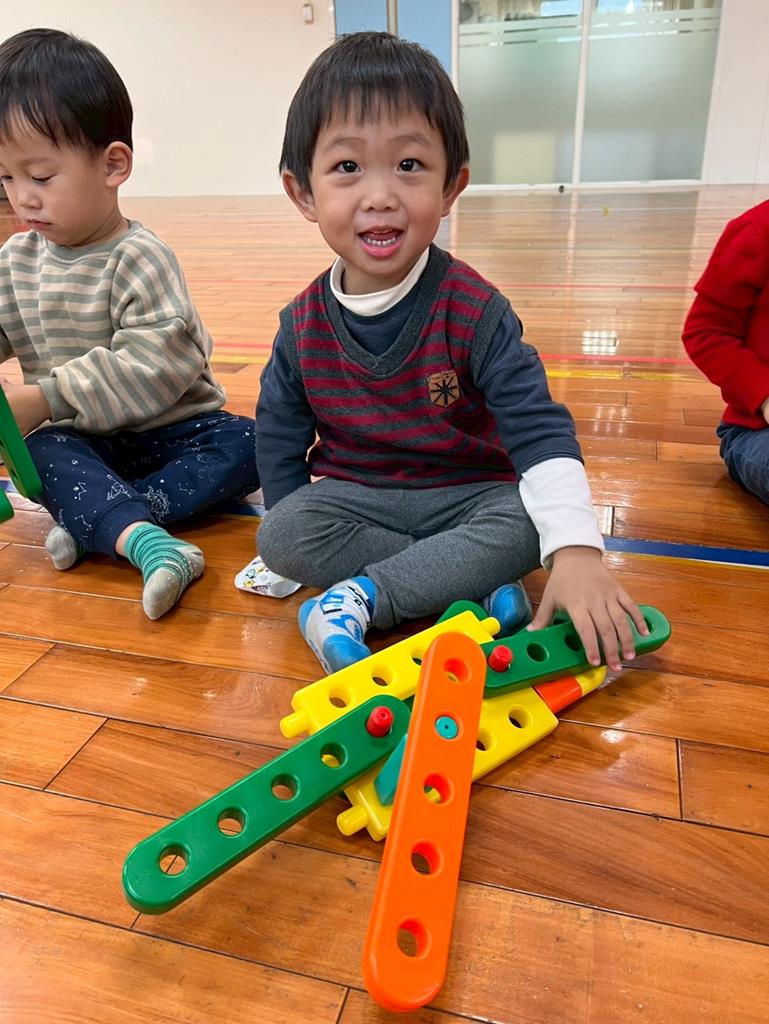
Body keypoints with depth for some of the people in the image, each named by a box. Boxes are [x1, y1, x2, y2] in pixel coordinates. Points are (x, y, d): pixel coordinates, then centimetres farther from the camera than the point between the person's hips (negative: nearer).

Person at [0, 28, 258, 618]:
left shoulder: (140, 259, -16)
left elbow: (151, 365, -26)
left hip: (169, 429, -3)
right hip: (79, 439, 4)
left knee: (243, 443, -26)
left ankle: (94, 520, -31)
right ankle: (142, 538, -47)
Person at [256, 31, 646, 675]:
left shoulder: (474, 310, -15)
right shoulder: (303, 323, -6)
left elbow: (539, 428, -21)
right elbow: (279, 438, 5)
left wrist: (576, 550, -31)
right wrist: (298, 530, -4)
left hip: (469, 493, -2)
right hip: (354, 495, 3)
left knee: (522, 524, -29)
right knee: (280, 536, -23)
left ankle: (361, 598, -22)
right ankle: (472, 586, -21)